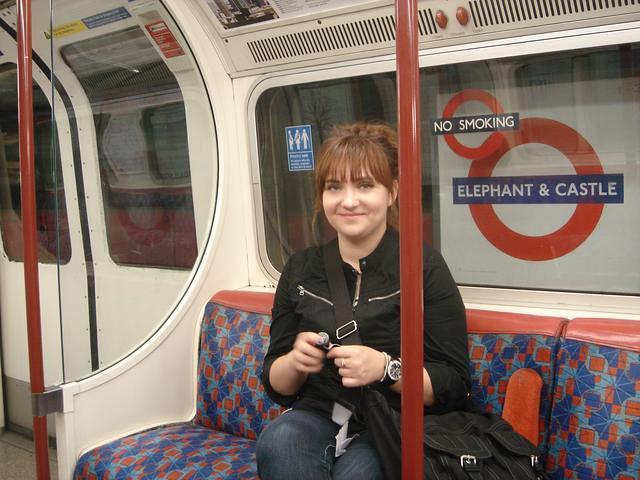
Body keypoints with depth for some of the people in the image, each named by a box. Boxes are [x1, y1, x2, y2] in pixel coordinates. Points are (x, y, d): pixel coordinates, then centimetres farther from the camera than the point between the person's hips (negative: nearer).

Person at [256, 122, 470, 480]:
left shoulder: (425, 266, -5)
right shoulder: (300, 269, 6)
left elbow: (455, 386, -5)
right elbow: (277, 386, 11)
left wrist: (385, 368, -21)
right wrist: (296, 361, -11)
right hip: (318, 417, 3)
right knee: (278, 439, -29)